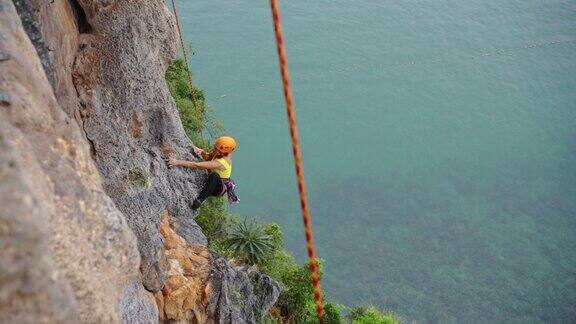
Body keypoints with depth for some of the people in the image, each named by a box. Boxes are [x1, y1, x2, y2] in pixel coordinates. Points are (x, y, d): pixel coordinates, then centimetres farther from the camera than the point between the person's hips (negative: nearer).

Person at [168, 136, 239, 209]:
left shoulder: (220, 163, -33)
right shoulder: (224, 153, -10)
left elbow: (197, 165, -39)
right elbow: (208, 157, 10)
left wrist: (178, 162, -39)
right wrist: (202, 152, -11)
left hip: (219, 189, -10)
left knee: (214, 176, -43)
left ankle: (199, 200, -40)